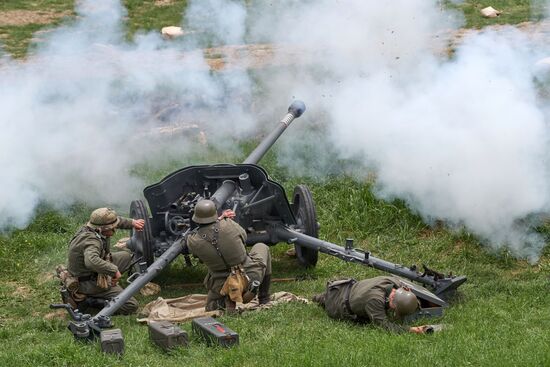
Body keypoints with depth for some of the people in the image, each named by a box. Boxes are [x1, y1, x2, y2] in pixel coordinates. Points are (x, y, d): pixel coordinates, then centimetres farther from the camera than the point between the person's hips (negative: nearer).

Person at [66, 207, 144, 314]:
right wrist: (114, 270, -45)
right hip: (89, 284, -10)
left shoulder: (94, 227, -6)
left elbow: (116, 220, 15)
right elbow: (91, 261, -54)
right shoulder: (91, 240, -34)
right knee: (131, 305, -15)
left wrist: (132, 222, 3)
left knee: (126, 256, 23)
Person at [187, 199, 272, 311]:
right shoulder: (228, 225, -20)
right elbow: (244, 237, 3)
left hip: (222, 285, 1)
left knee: (211, 308, 33)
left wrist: (220, 219, 7)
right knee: (261, 248, 30)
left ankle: (226, 301, -4)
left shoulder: (192, 242, -17)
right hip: (250, 277, -1)